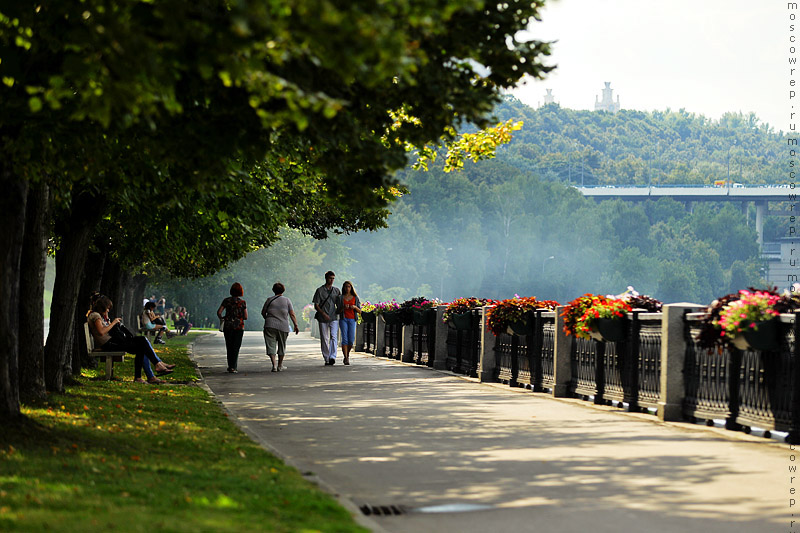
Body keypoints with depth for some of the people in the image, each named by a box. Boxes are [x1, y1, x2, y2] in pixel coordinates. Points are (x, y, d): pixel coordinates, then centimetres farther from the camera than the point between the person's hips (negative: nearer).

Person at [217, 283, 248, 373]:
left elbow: (219, 312, -6)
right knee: (236, 347, 2)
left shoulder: (226, 300, 0)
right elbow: (245, 317, -4)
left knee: (229, 347, 15)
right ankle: (233, 367, -7)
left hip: (228, 326, 2)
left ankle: (230, 366, 19)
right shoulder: (243, 302, -3)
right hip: (239, 326, -2)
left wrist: (221, 318, 15)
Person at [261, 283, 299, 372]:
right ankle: (280, 365, 23)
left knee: (271, 345, -1)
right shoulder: (287, 300, 3)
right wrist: (296, 325, 0)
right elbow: (292, 314, -4)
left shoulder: (269, 300, 3)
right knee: (282, 346, 16)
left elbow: (263, 313, 11)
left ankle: (274, 365, -16)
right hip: (283, 326, 1)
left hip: (270, 325, -1)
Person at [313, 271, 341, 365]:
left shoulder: (337, 290, 11)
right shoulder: (320, 290, 2)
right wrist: (323, 314, -14)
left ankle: (332, 357, -24)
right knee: (324, 339, 3)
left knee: (334, 337, -16)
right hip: (323, 319, -1)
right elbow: (316, 305, -1)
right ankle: (326, 359, 11)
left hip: (334, 318, 1)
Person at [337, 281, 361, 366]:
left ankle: (347, 355, 20)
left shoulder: (355, 298, 9)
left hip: (352, 320, 1)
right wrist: (343, 307, -13)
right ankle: (346, 358, -9)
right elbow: (338, 311, 7)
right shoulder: (340, 298, 8)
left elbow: (359, 311, 9)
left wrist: (355, 307, -11)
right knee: (345, 339, -10)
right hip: (343, 319, -1)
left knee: (351, 340, -5)